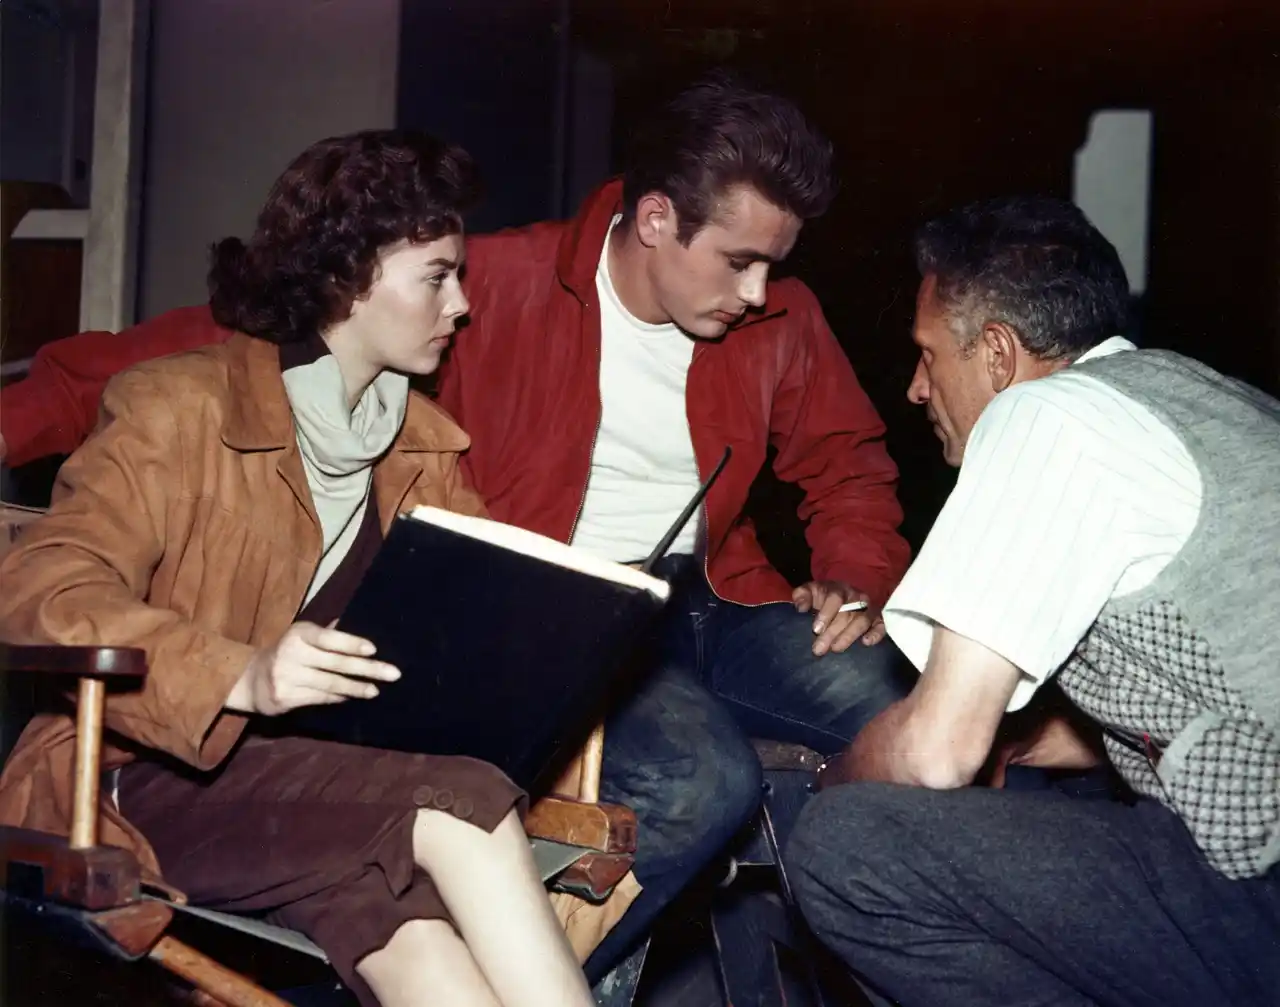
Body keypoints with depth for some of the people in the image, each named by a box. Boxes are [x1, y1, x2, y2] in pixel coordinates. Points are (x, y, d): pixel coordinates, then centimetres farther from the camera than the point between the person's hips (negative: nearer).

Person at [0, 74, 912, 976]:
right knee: (700, 777, -33)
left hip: (717, 602, 6)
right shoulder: (497, 284, -10)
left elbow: (848, 462, 22)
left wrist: (856, 577, 0)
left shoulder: (781, 319, 5)